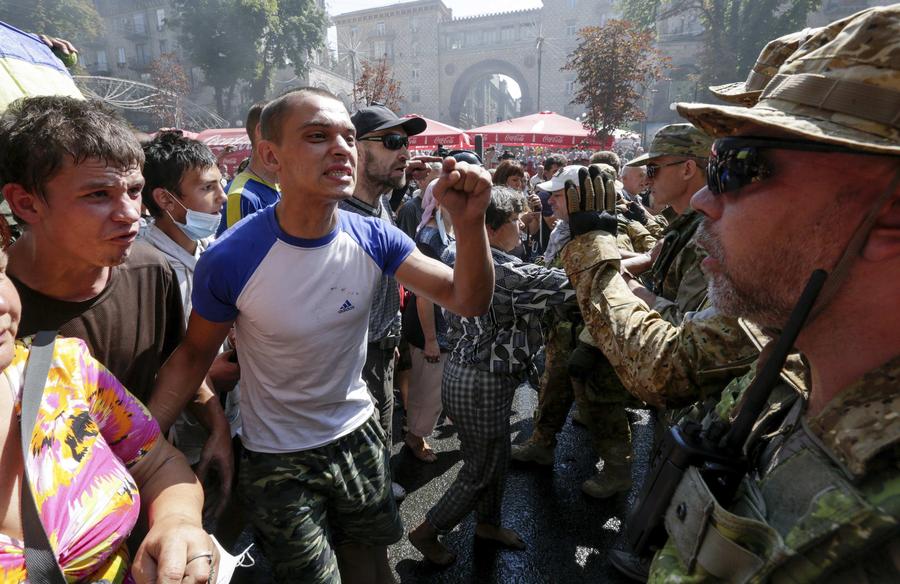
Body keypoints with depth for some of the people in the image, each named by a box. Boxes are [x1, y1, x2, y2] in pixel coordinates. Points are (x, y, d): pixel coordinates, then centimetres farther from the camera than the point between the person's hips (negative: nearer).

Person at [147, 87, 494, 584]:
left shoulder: (374, 238, -14)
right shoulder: (229, 260, -24)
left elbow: (469, 301, -16)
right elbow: (194, 354, -8)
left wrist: (470, 224, -34)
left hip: (359, 436, 4)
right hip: (278, 462, -3)